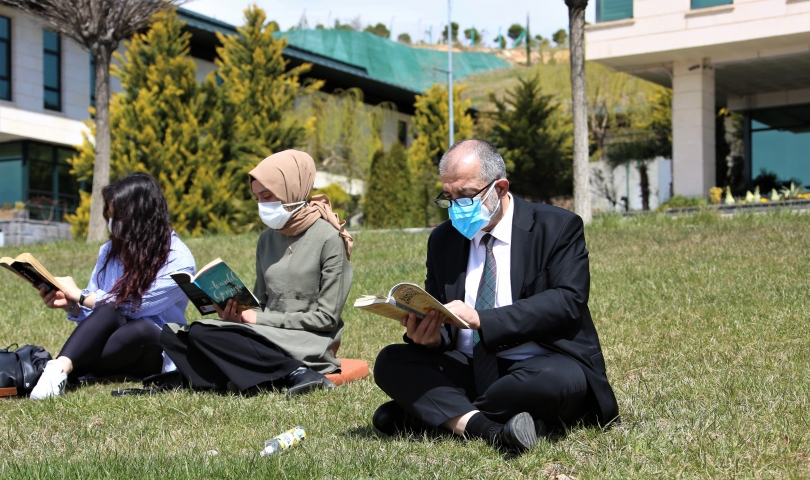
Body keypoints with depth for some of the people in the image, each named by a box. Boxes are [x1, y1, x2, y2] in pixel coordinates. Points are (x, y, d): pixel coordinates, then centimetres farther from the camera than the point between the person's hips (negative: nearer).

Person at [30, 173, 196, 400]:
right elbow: (93, 313, 10)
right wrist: (70, 305, -12)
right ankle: (59, 367, -49)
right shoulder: (110, 250, 6)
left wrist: (78, 295, -10)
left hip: (152, 352, -3)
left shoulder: (179, 261, -10)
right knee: (108, 310, -30)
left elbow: (135, 305, -16)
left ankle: (62, 369, -40)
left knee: (143, 329, -38)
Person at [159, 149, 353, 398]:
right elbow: (260, 302, 15)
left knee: (203, 335, -25)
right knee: (172, 335, -10)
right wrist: (235, 315, -8)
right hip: (268, 339, 7)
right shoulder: (267, 239, 13)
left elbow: (327, 317, -10)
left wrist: (260, 319, -13)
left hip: (308, 343, -7)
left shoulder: (329, 238, -7)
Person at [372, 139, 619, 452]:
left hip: (541, 366, -3)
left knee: (561, 379, -37)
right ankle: (490, 429, -33)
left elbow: (568, 301, -16)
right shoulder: (443, 239, 12)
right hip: (468, 370, 4)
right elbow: (439, 315, 12)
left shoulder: (558, 227, -2)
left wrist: (481, 319, -25)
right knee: (390, 362, -17)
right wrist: (430, 335, -15)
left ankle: (445, 414, -19)